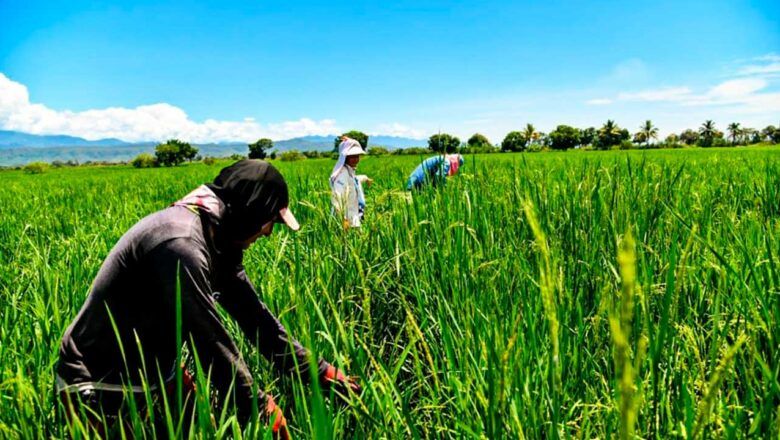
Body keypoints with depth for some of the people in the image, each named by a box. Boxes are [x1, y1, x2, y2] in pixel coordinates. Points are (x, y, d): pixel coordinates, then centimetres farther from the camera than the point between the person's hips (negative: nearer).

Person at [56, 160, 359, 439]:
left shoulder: (216, 242, -1)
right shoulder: (181, 244, -31)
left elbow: (253, 313, 1)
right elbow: (210, 340, -28)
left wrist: (322, 373, -1)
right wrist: (264, 411, -17)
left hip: (152, 374, 8)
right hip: (101, 389, -8)